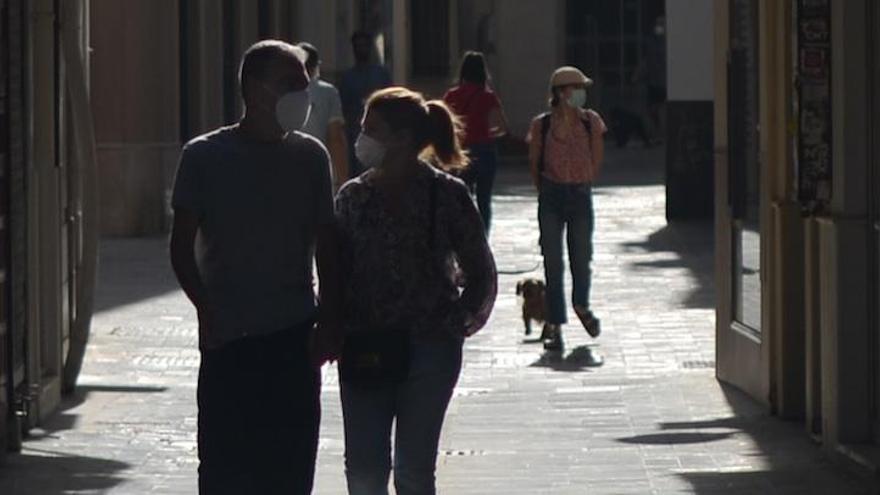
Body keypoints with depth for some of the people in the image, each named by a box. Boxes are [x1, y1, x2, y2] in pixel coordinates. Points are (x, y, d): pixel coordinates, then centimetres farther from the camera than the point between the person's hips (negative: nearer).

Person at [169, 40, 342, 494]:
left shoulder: (309, 157, 6)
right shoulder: (204, 157, -3)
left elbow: (326, 244, 9)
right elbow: (182, 246, -1)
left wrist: (329, 321, 0)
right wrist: (207, 308, -13)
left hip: (295, 337, 3)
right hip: (229, 338, -3)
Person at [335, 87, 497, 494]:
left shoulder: (447, 195, -3)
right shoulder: (353, 197, 6)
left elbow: (481, 273, 3)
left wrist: (455, 324, -5)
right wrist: (335, 331, -5)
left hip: (428, 348, -3)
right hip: (365, 347, 3)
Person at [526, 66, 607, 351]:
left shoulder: (591, 122, 1)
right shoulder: (542, 125, -3)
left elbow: (597, 158, 11)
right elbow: (534, 162, 7)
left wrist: (585, 183, 12)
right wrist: (545, 189, 9)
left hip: (580, 193, 1)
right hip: (552, 196, -1)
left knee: (582, 257, 7)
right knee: (552, 261, -2)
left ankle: (581, 306, 38)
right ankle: (554, 325, 4)